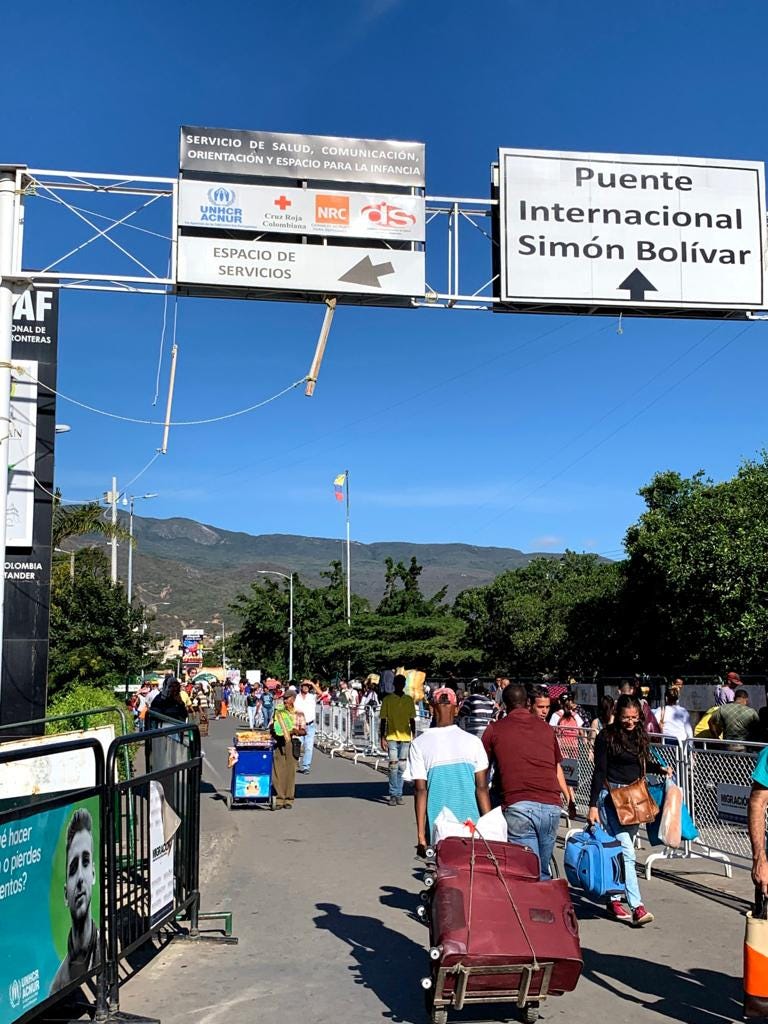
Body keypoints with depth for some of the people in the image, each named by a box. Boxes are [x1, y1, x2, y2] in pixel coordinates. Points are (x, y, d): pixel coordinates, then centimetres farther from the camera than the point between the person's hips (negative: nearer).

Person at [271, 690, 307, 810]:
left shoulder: (298, 714, 6)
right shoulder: (278, 712, 11)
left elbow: (304, 731, 5)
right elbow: (272, 728, 15)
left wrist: (297, 731, -15)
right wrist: (273, 731, -7)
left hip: (292, 744, -2)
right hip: (278, 744, 2)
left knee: (290, 771, -1)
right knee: (278, 771, -2)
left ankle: (289, 799, 8)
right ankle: (279, 799, 4)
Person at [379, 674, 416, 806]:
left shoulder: (409, 700, 8)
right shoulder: (387, 699, 1)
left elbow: (412, 720, 10)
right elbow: (383, 720, 2)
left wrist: (414, 737, 4)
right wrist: (382, 738, -4)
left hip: (405, 737, 2)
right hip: (391, 737, -2)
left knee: (402, 767, 3)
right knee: (393, 765, -9)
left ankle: (398, 794, 11)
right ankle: (393, 794, -2)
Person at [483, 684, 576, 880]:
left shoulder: (494, 729, 10)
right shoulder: (546, 728, 20)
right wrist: (569, 800, 43)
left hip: (519, 806, -3)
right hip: (552, 806, 3)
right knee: (544, 873, 17)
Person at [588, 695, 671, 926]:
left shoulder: (640, 735, 7)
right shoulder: (606, 736, -10)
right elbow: (599, 772, -9)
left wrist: (660, 768, 1)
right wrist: (593, 805, -12)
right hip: (611, 795, -6)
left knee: (622, 851, 11)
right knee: (626, 852, -14)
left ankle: (614, 899, 22)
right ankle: (637, 906, -17)